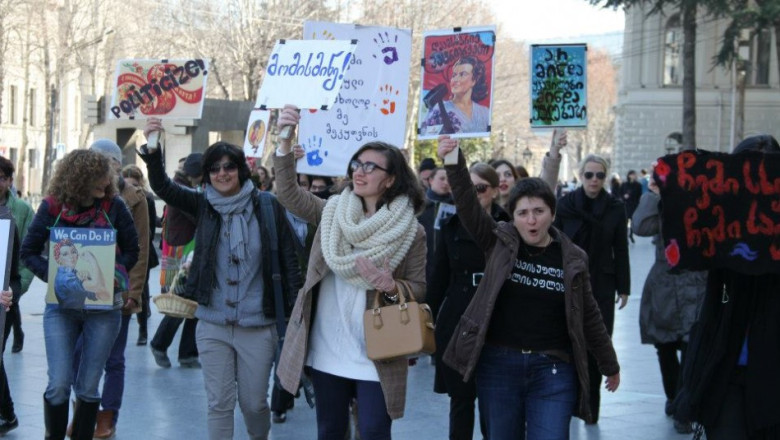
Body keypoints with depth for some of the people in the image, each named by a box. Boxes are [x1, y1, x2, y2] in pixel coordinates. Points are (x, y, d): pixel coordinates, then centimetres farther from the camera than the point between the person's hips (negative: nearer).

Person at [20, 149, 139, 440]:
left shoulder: (114, 206, -4)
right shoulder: (52, 208, -4)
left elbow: (132, 250, 4)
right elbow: (29, 252, 2)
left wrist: (115, 274, -15)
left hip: (104, 307, 0)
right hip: (61, 305, 0)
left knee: (88, 387, 5)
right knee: (59, 385, -7)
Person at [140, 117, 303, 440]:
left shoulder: (267, 205, -4)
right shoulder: (203, 205, 3)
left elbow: (289, 258, -2)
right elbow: (162, 187, -9)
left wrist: (294, 311, -5)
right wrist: (152, 150, -28)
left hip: (258, 326, -2)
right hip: (213, 325, 2)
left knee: (254, 403, 9)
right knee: (219, 403, 6)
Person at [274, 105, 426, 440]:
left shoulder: (410, 232, -5)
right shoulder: (332, 212, 4)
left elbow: (419, 289, -2)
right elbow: (288, 193, -8)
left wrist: (391, 287, -24)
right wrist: (285, 141, -20)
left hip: (375, 356, -3)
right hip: (326, 351, 3)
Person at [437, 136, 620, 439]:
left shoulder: (572, 259, 3)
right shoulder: (499, 243, 2)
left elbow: (589, 316, 12)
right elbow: (468, 205, -11)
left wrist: (610, 365, 19)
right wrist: (454, 163, -26)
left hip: (552, 370, -1)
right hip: (498, 365, 1)